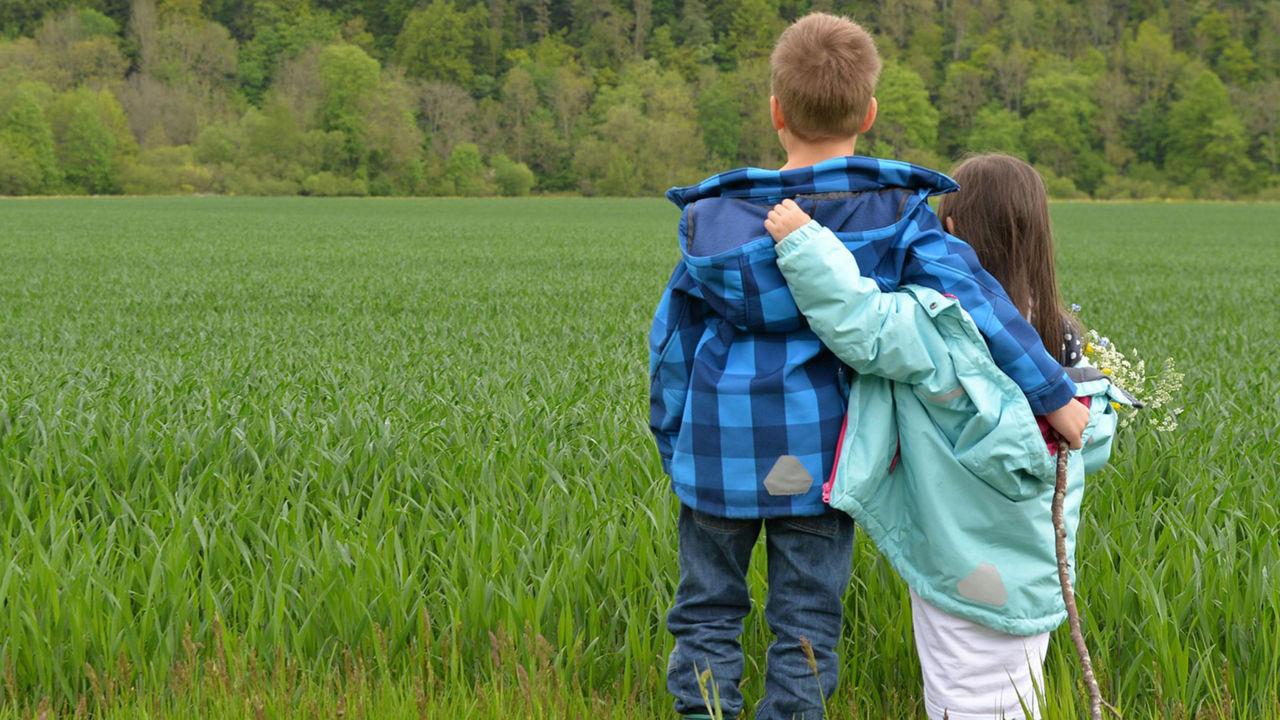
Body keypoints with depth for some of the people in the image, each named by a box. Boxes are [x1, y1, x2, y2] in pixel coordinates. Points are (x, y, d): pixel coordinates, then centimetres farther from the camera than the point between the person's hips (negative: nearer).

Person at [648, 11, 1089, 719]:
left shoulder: (714, 219, -5)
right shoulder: (897, 215, -9)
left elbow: (673, 341, 2)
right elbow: (972, 298, -18)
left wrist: (675, 448, 14)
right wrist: (1054, 395, -14)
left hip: (723, 452, 0)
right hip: (819, 458, 0)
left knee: (706, 613, 13)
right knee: (807, 621, 10)